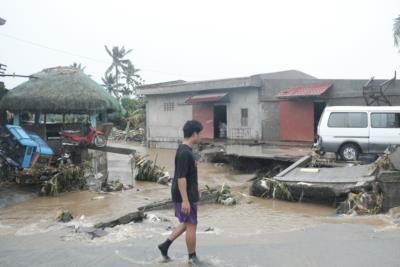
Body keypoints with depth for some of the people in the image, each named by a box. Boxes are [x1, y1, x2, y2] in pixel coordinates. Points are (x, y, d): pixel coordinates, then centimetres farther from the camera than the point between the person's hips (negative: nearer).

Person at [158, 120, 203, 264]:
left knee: (186, 223, 20)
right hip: (185, 196, -10)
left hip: (189, 195, 10)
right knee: (191, 225, 3)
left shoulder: (186, 150, 10)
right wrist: (185, 200, -24)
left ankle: (165, 245, 26)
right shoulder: (185, 153, -23)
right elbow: (181, 178, -25)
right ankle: (192, 257, 17)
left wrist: (196, 190, 25)